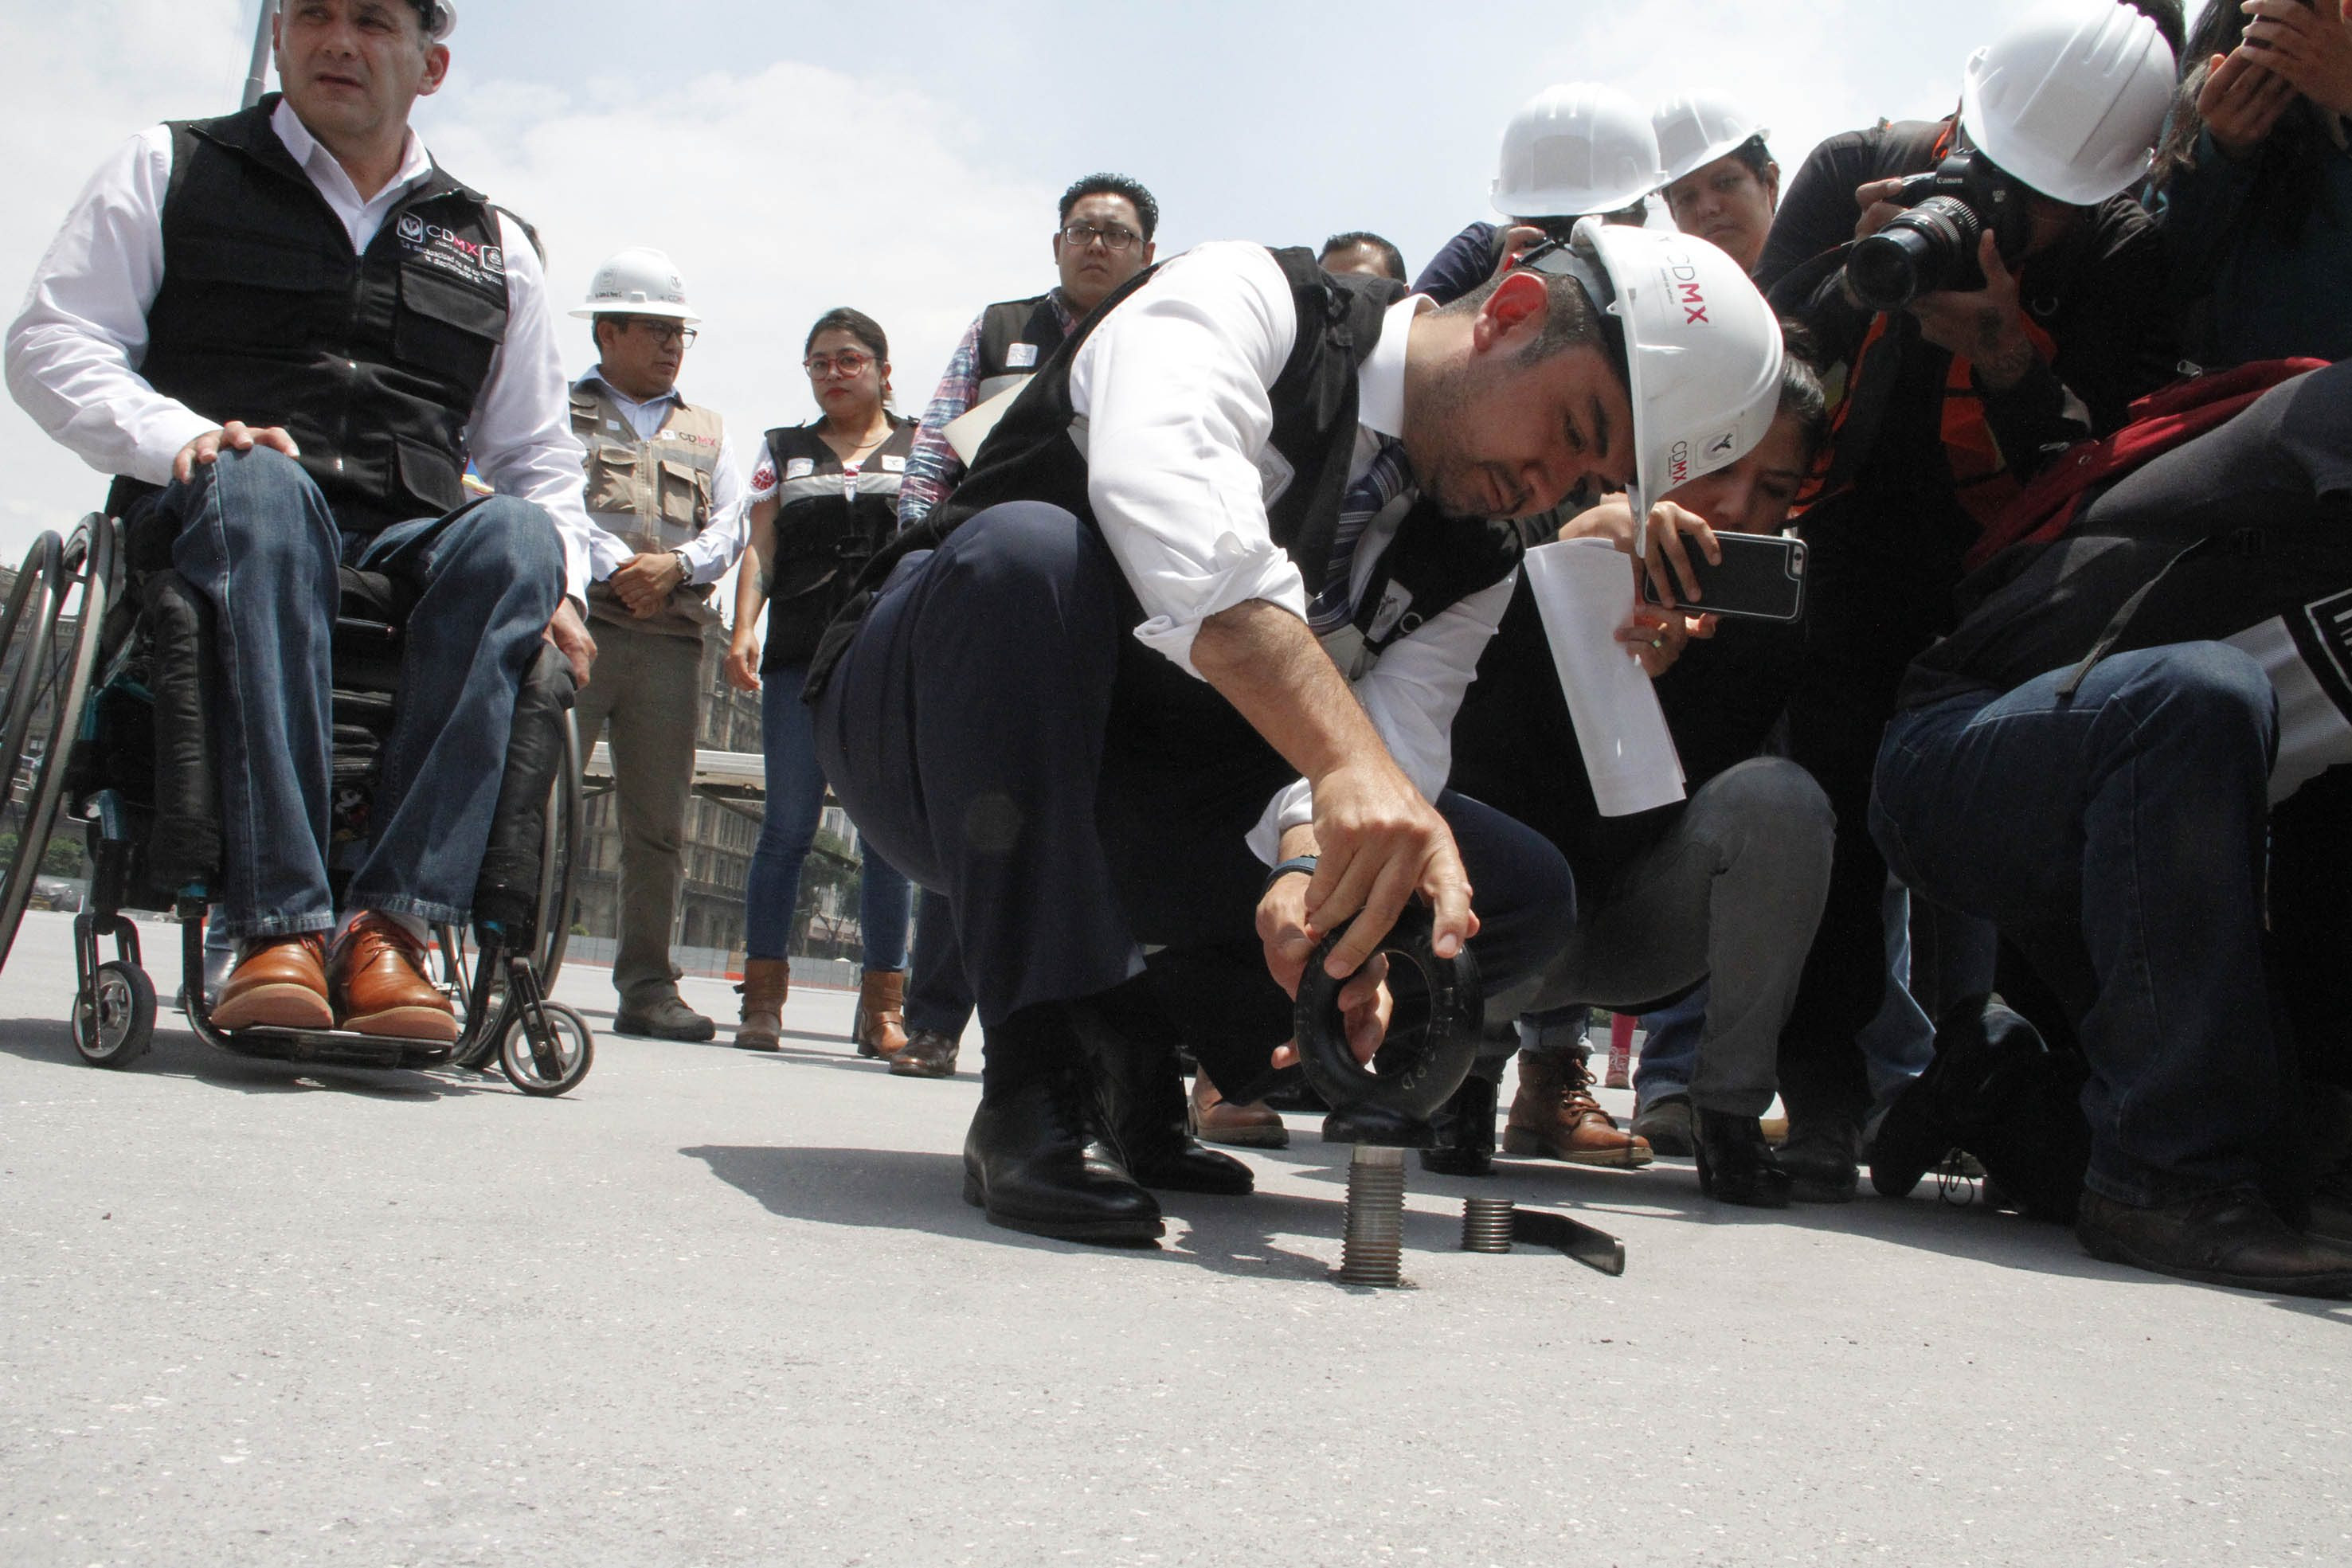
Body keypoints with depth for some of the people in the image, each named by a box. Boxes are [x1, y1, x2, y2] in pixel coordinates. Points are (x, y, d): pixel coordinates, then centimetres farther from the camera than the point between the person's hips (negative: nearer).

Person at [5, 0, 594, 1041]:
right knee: (261, 486, -39)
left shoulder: (494, 245, 25)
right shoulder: (169, 168, 19)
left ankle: (390, 923, -42)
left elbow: (537, 455, 25)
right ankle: (279, 927, -46)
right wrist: (181, 439, -11)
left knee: (515, 535, -33)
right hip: (211, 527, -2)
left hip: (413, 550, 2)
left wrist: (557, 582, 5)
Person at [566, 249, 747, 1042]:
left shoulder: (708, 431, 24)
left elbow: (730, 526, 12)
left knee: (659, 822, 2)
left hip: (672, 641, 4)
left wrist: (675, 565, -8)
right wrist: (615, 568, -15)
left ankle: (647, 983, 6)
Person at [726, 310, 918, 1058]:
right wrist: (744, 628, -2)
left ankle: (884, 1005, 2)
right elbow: (760, 548, 13)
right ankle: (763, 998, 0)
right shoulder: (783, 450, 20)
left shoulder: (923, 449, 16)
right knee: (787, 827, -3)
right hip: (799, 658, 1)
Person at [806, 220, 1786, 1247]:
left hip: (1134, 814, 5)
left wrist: (1316, 865, -37)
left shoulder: (1474, 569, 3)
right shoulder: (1244, 302, -17)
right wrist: (1348, 759, -51)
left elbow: (1395, 745, -12)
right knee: (1030, 546, -39)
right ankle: (1029, 1087, -32)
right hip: (934, 750, -5)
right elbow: (1164, 493, -39)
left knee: (1527, 893, -10)